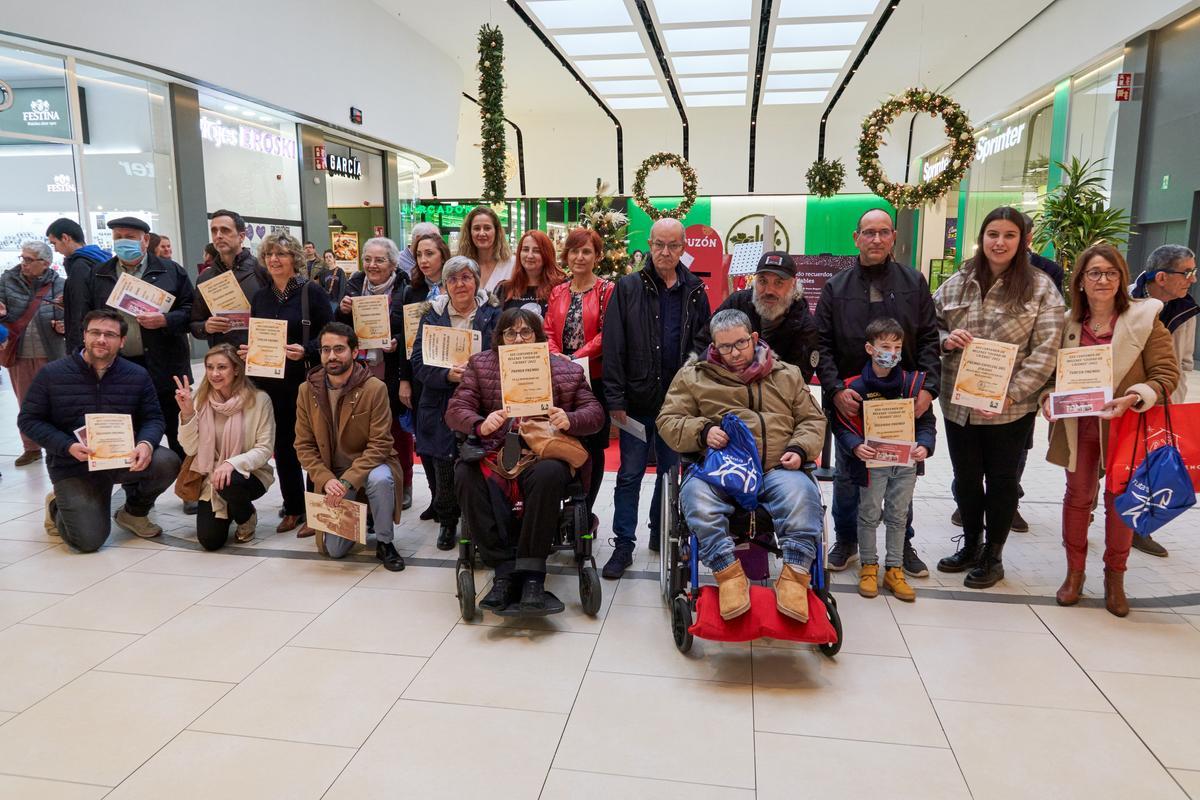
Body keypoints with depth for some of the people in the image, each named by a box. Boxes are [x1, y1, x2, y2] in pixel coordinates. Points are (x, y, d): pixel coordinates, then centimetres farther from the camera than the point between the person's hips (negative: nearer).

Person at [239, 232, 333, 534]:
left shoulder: (312, 291, -5)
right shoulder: (260, 296, 11)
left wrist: (306, 351, -23)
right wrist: (246, 350, -2)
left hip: (306, 381, -5)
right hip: (271, 383, 5)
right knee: (282, 445, 11)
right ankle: (292, 508, 23)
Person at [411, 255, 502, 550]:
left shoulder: (493, 314, 3)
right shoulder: (432, 315, 6)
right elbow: (419, 363, 1)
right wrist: (448, 375, -17)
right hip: (443, 407, 1)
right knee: (444, 469, 3)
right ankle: (447, 522, 26)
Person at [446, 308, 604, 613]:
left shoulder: (565, 370, 12)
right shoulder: (480, 365, 15)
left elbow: (595, 413, 9)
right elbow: (455, 410, 6)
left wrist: (569, 420, -15)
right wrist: (480, 425, -17)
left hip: (543, 454, -1)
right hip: (494, 455, 2)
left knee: (549, 474, -36)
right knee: (464, 474, -31)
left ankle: (531, 576, -29)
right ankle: (506, 570, -26)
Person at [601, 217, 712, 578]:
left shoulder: (695, 292, 5)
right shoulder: (628, 288, -2)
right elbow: (613, 346, -6)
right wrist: (615, 398, -11)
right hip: (637, 399, -2)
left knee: (672, 471, 13)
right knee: (630, 473, 4)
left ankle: (661, 534, 30)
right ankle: (623, 545, 13)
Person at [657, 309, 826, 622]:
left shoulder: (787, 375, 21)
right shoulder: (693, 376, 15)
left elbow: (812, 420, 22)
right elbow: (668, 422, 11)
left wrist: (799, 449, 1)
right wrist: (702, 431, -8)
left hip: (777, 470, 1)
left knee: (802, 492, -33)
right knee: (695, 494, -35)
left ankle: (794, 575, -27)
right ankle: (728, 573, -31)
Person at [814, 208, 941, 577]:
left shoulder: (914, 283, 4)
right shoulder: (836, 287, 2)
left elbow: (929, 340, 2)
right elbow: (823, 344, -1)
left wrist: (928, 387, -10)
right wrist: (835, 389, -13)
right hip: (850, 400, 0)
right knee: (846, 475, 11)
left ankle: (903, 544, 28)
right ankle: (846, 541, 28)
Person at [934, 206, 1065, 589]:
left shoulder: (1040, 287, -4)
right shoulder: (957, 283, 5)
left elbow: (1046, 350, -9)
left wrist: (1012, 393, -18)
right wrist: (946, 340, -10)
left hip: (1011, 408, -3)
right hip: (958, 403, 3)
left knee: (1001, 481, 11)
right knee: (966, 478, 14)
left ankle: (992, 556, 28)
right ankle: (970, 546, 35)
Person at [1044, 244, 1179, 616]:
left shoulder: (1144, 319, -8)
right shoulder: (1069, 322, 0)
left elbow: (1166, 375, -9)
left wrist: (1132, 398, -25)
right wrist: (1048, 396, -9)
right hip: (1078, 426, 2)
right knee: (1078, 495, 11)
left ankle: (1114, 578, 27)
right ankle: (1074, 572, 26)